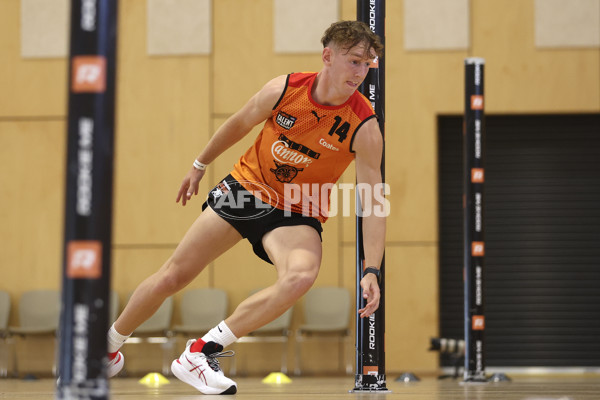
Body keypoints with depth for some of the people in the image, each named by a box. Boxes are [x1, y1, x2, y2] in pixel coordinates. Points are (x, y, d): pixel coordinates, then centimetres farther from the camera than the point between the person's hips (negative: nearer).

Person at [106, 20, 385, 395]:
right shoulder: (283, 89, -15)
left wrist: (371, 271, -25)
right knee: (172, 276, 2)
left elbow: (374, 202, -17)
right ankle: (108, 345, 29)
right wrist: (200, 164, 18)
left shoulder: (364, 127, -20)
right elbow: (238, 125, 6)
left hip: (298, 214, -1)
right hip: (247, 187, 2)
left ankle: (202, 351, -24)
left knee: (300, 276, -35)